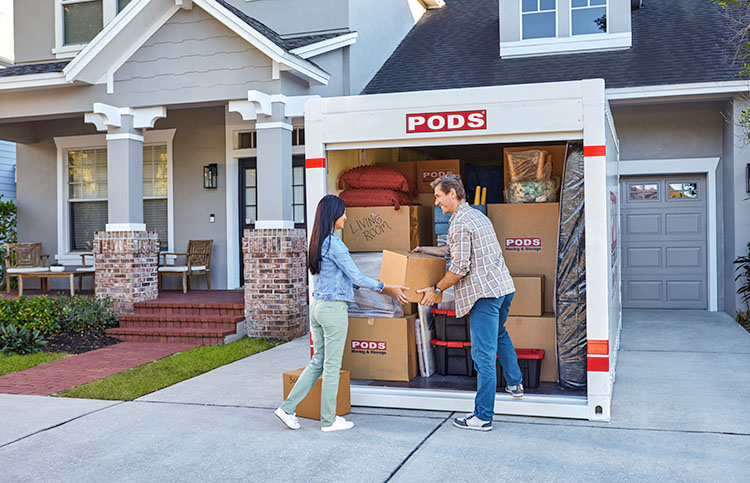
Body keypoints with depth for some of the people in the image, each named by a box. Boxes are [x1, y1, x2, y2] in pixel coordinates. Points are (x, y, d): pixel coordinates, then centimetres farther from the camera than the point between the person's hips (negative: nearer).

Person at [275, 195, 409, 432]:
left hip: (317, 306, 9)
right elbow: (356, 276, -14)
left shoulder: (318, 242, 12)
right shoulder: (333, 243, -16)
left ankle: (287, 408, 15)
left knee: (318, 362, 16)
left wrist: (381, 287, 23)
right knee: (332, 366, 3)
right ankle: (328, 420, 13)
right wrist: (386, 288, -5)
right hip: (334, 308, -9)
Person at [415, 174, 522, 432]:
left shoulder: (460, 222, -13)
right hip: (504, 286, 10)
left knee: (484, 354, -6)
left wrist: (436, 289, -4)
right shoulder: (478, 215, 17)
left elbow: (460, 266, -16)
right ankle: (515, 384, 42)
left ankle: (483, 417, -1)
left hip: (484, 292, -10)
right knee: (499, 334, 33)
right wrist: (426, 250, 34)